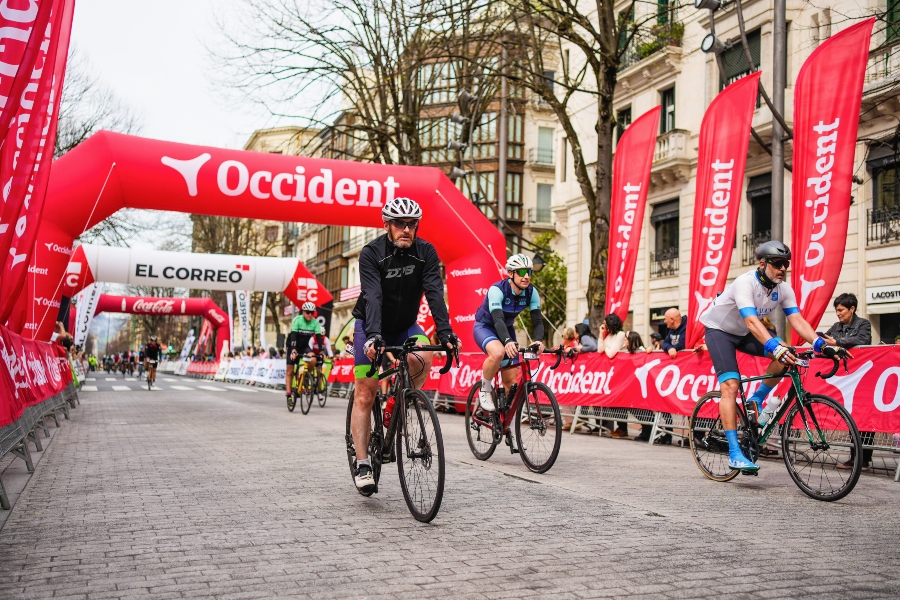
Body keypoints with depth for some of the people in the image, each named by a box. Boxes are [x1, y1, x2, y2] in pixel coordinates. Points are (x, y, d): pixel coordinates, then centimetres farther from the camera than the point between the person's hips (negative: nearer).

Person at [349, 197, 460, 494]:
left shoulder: (426, 252, -12)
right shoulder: (371, 253, -20)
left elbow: (435, 292, -22)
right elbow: (372, 296, -32)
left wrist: (445, 331, -36)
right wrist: (373, 335, -46)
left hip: (405, 326, 2)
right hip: (371, 326, -2)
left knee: (423, 358, -30)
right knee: (365, 393, -8)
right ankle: (363, 464, -2)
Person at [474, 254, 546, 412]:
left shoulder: (531, 293, -15)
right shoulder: (497, 290, -30)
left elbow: (537, 320, -22)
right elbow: (497, 319, -42)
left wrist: (538, 340, -43)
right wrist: (507, 341, -60)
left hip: (507, 329, 5)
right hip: (485, 327, -5)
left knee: (511, 382, -1)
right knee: (498, 352, -39)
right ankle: (485, 391, -14)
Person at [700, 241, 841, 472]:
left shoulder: (783, 289, -10)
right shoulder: (745, 283, -30)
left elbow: (797, 320, -20)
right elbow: (752, 322, -43)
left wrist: (818, 342, -36)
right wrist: (775, 347, -56)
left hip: (744, 334, 6)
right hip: (719, 330, -6)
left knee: (785, 354, -19)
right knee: (730, 386, -21)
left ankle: (757, 400, 1)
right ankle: (734, 454, -22)